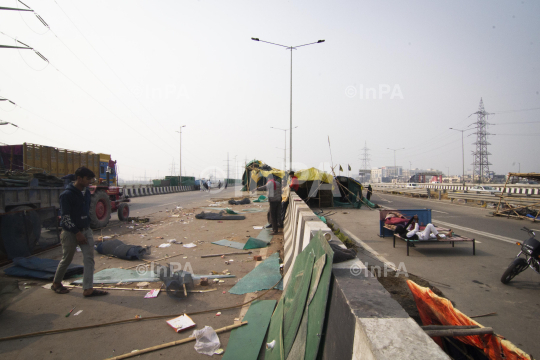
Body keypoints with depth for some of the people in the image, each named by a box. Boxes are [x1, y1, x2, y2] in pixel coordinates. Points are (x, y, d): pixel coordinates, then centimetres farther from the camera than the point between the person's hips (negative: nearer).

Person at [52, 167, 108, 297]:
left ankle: (88, 289, -1)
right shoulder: (67, 195, -15)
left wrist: (86, 227, 13)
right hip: (70, 232, -6)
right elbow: (65, 217, -16)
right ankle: (56, 283, 35)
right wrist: (77, 233, -17)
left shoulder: (87, 192, 6)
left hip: (85, 230, 6)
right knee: (66, 260, 10)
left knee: (89, 259, -3)